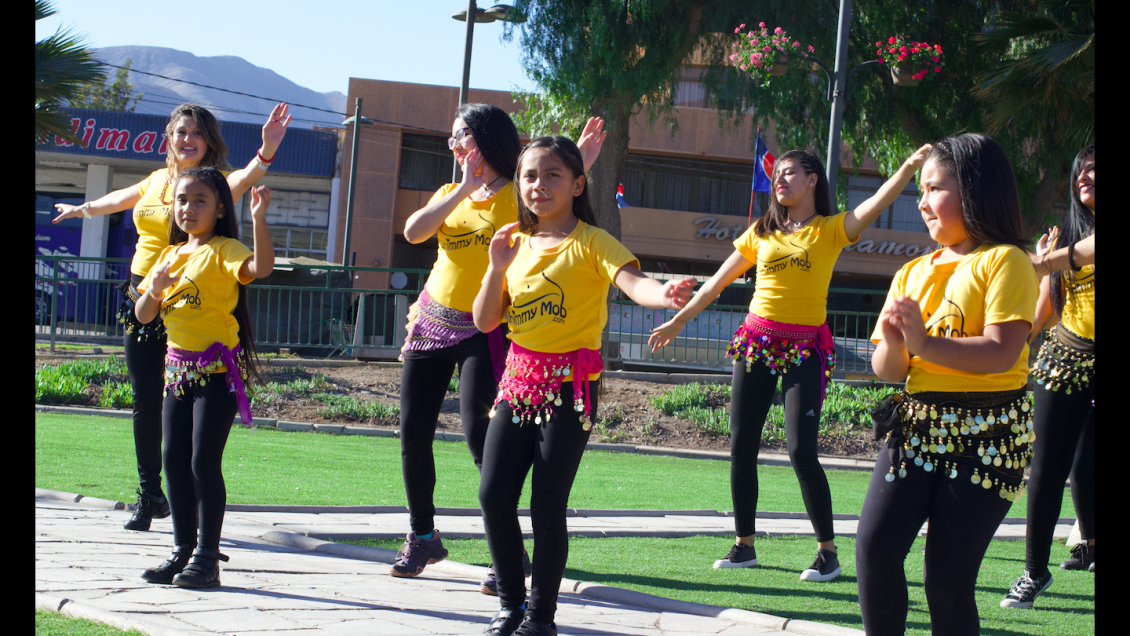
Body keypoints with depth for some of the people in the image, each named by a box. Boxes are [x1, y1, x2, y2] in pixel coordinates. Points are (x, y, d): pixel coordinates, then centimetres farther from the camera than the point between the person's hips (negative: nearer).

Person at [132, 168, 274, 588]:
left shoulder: (223, 250, -7)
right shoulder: (170, 255, 14)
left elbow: (261, 267, -28)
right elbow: (143, 316, 13)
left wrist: (258, 220, -37)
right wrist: (154, 289, -7)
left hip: (218, 368, -7)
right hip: (177, 367, 7)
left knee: (204, 461, -9)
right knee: (174, 460, 8)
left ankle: (207, 557, -4)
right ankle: (182, 550, 16)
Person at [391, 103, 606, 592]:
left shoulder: (518, 196, -4)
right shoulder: (451, 195, 11)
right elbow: (413, 232, -6)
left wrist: (580, 167, -33)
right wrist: (464, 188, -12)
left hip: (484, 329, -6)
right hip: (432, 322, 6)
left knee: (478, 433, -16)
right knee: (413, 431, 4)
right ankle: (422, 537, 21)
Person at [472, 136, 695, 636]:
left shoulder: (590, 242, -7)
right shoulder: (516, 243, 10)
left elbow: (632, 281, -25)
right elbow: (485, 321, 10)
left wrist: (663, 295, -47)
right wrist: (497, 267, -5)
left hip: (569, 385, -5)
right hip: (517, 379, 5)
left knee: (547, 505, -6)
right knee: (493, 496, -1)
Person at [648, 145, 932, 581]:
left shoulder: (830, 230, 1)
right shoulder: (761, 233, 12)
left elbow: (877, 203, -16)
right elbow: (718, 281, 20)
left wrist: (910, 167, -31)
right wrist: (678, 320, 24)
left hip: (805, 348, -4)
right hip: (755, 343, 4)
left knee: (801, 451, -12)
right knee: (741, 447, 3)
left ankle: (828, 550, -1)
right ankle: (744, 545, 15)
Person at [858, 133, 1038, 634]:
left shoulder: (1005, 261, -5)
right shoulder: (913, 273, 15)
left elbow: (1002, 352, -18)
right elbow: (888, 371, 13)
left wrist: (924, 343, -22)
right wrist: (893, 345, -9)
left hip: (985, 436, -5)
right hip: (915, 425, 6)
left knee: (948, 579, -7)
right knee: (874, 547, -12)